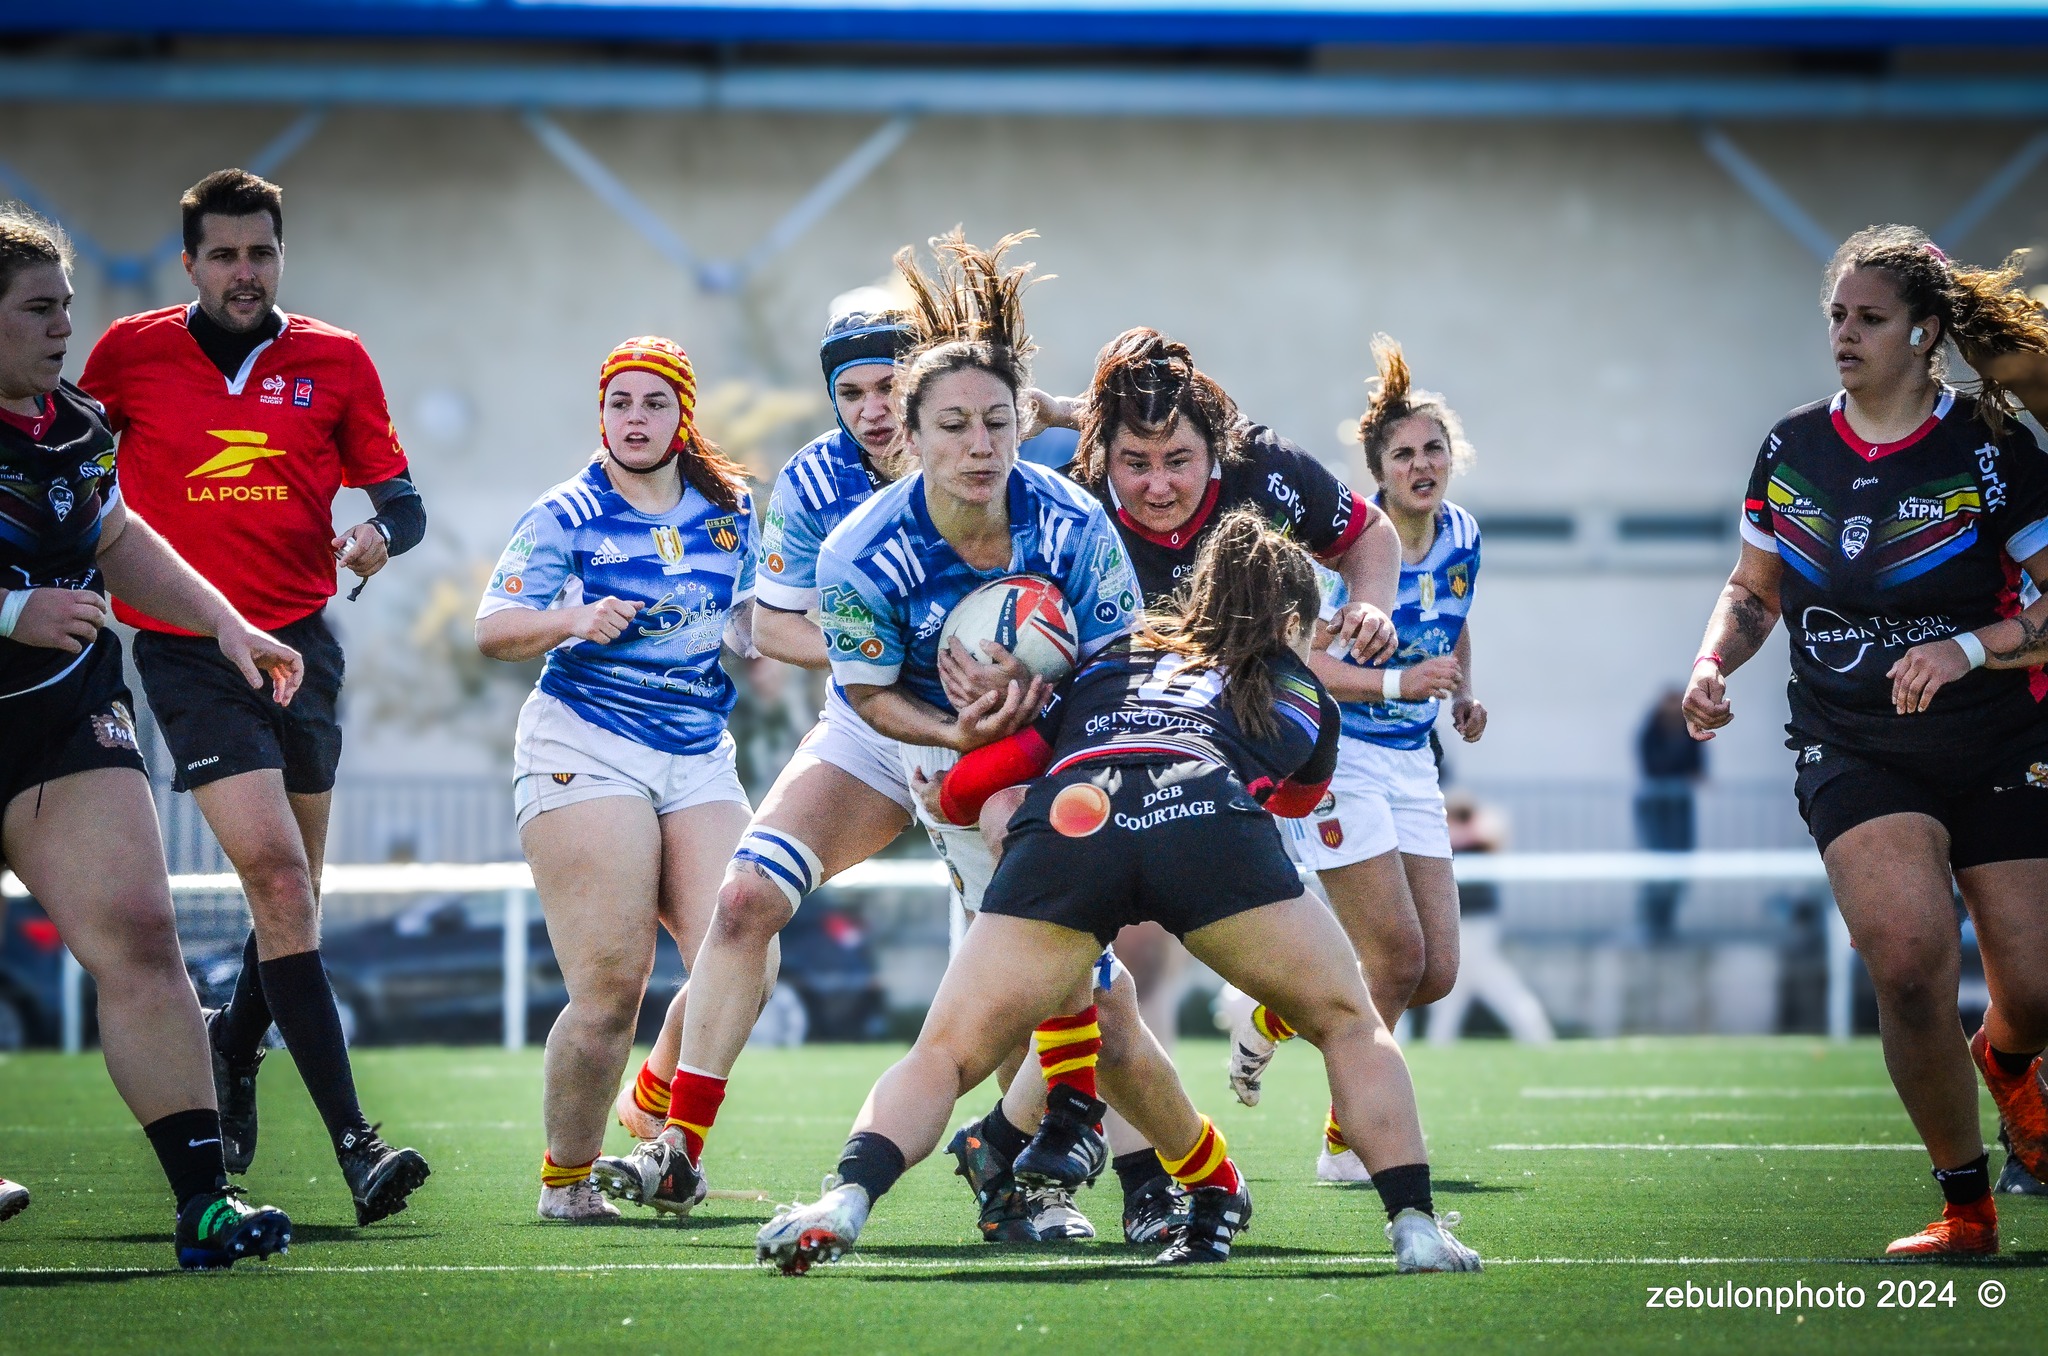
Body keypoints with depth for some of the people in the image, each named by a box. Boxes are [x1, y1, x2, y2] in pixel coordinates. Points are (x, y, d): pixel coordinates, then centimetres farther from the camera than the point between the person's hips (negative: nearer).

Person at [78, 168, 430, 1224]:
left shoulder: (335, 362, 5)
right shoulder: (130, 352, 1)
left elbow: (398, 493, 8)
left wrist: (382, 528, -14)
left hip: (301, 643, 3)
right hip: (186, 651, -3)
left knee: (293, 891, 11)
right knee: (277, 873, -17)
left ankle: (232, 1054, 42)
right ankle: (353, 1144, -23)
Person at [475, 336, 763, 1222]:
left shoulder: (729, 510, 13)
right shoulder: (567, 515, -1)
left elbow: (756, 625, 27)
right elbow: (492, 632, -9)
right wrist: (573, 621, -26)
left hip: (699, 761, 5)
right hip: (584, 749, -5)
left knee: (744, 973, -9)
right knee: (612, 986, -13)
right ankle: (566, 1177, 4)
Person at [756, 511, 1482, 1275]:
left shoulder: (1108, 662, 37)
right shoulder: (1303, 697, 36)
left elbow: (965, 787, 33)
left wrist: (945, 801, 56)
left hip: (1067, 818, 1)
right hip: (1213, 824, -1)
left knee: (943, 1055, 6)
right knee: (1351, 1026, 21)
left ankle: (849, 1196, -21)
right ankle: (1413, 1225, 6)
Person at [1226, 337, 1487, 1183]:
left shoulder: (1461, 536, 4)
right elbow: (1304, 663, -23)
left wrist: (1461, 694, 6)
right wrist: (1397, 682, -34)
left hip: (1410, 763, 7)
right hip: (1335, 757, -7)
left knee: (1436, 973, 2)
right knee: (1397, 959, -12)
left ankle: (1272, 1019, 26)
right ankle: (1345, 1143, 4)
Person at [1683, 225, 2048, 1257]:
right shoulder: (1792, 450, 4)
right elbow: (1754, 590, 19)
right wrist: (1714, 663, 0)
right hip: (1849, 747, 1)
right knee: (1908, 954, -24)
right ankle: (1965, 1203, -7)